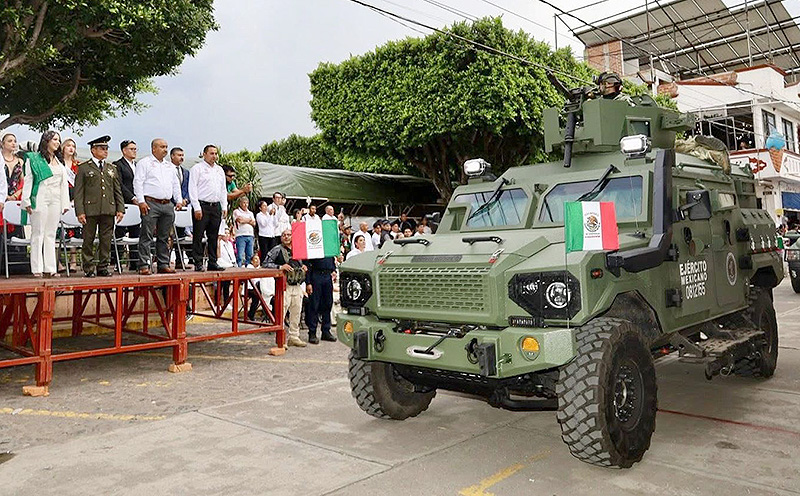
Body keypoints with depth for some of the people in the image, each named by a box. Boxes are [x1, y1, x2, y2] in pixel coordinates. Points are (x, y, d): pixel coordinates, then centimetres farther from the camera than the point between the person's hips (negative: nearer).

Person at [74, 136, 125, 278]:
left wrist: (120, 209, 7)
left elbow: (118, 190, 17)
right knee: (88, 240, 1)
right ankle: (89, 268, 9)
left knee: (106, 240, 5)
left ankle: (103, 267, 14)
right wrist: (80, 211, -9)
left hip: (108, 210, 4)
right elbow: (78, 192, 0)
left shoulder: (112, 168, 18)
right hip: (90, 209, -3)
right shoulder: (84, 168, 5)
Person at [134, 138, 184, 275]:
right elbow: (138, 183, -4)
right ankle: (144, 265, -5)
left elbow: (176, 184, 23)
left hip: (168, 205, 6)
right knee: (147, 236, -7)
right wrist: (141, 201, -13)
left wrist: (179, 200, 12)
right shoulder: (144, 163, 3)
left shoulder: (170, 166, 22)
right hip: (150, 203, -6)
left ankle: (163, 264, 13)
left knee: (165, 237, 8)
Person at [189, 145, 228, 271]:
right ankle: (198, 263, -1)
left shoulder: (219, 170, 19)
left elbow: (223, 189, 21)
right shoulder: (197, 168, -1)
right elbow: (192, 188, -6)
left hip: (216, 206, 6)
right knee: (198, 236, -4)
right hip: (202, 205, -6)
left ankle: (213, 263, 13)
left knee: (214, 237, 8)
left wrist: (224, 206, 12)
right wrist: (197, 208, -13)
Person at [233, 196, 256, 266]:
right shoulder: (236, 211, 8)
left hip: (250, 235, 5)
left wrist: (244, 220, -4)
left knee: (250, 256, 3)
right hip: (241, 235, -5)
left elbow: (254, 224, 10)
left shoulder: (250, 213, 23)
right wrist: (249, 220, 5)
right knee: (240, 256, -11)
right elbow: (239, 220, -10)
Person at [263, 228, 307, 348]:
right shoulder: (277, 250, -1)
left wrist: (303, 267, 9)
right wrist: (280, 267, -18)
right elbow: (265, 264, -7)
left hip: (297, 285, 6)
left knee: (296, 312, 10)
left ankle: (294, 337, 19)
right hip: (284, 285, -6)